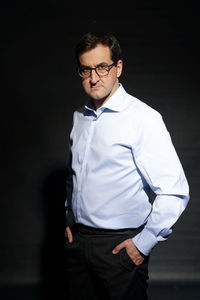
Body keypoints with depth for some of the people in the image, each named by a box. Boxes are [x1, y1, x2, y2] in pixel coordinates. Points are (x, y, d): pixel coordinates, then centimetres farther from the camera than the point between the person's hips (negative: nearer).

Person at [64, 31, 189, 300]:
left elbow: (175, 192, -18)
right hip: (77, 240, 6)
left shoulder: (143, 118, -15)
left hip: (120, 246, -6)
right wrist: (70, 220, 16)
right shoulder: (79, 117, 8)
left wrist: (143, 243, -15)